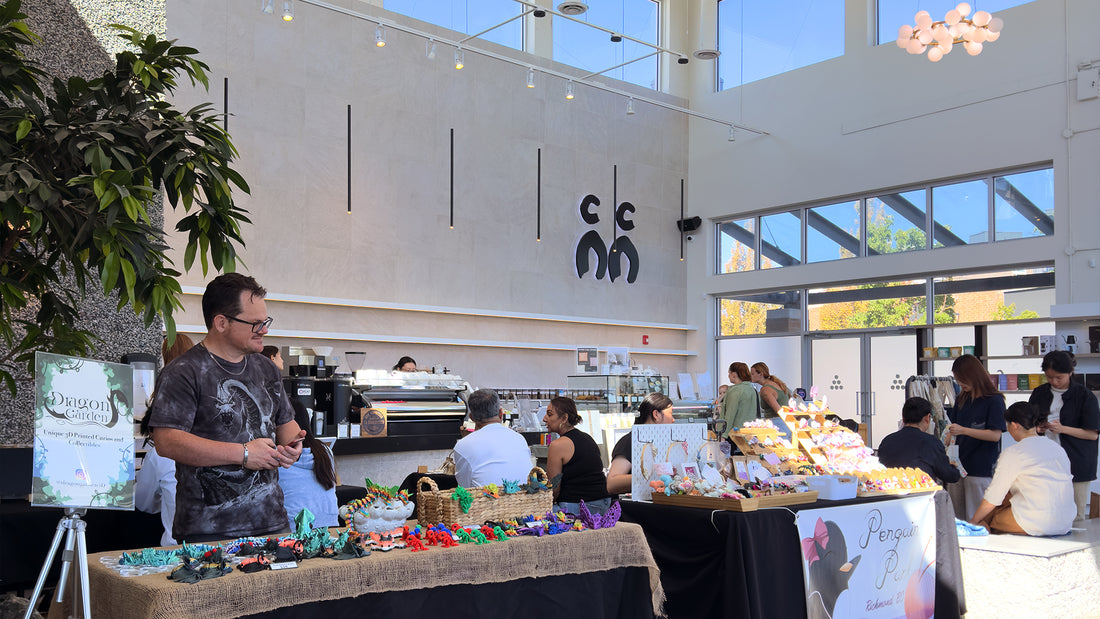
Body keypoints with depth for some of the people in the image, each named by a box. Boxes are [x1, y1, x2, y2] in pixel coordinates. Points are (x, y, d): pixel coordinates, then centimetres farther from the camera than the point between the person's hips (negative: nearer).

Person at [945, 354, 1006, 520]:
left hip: (983, 469, -6)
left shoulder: (994, 400, -6)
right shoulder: (962, 399, 15)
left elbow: (995, 435, -13)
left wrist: (963, 430, -20)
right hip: (962, 466, 6)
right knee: (959, 516, 4)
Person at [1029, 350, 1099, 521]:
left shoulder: (1084, 395, -2)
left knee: (1075, 516, 0)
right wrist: (1037, 428, -3)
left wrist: (1062, 429, -15)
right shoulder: (1039, 393, 11)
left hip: (1076, 463, -3)